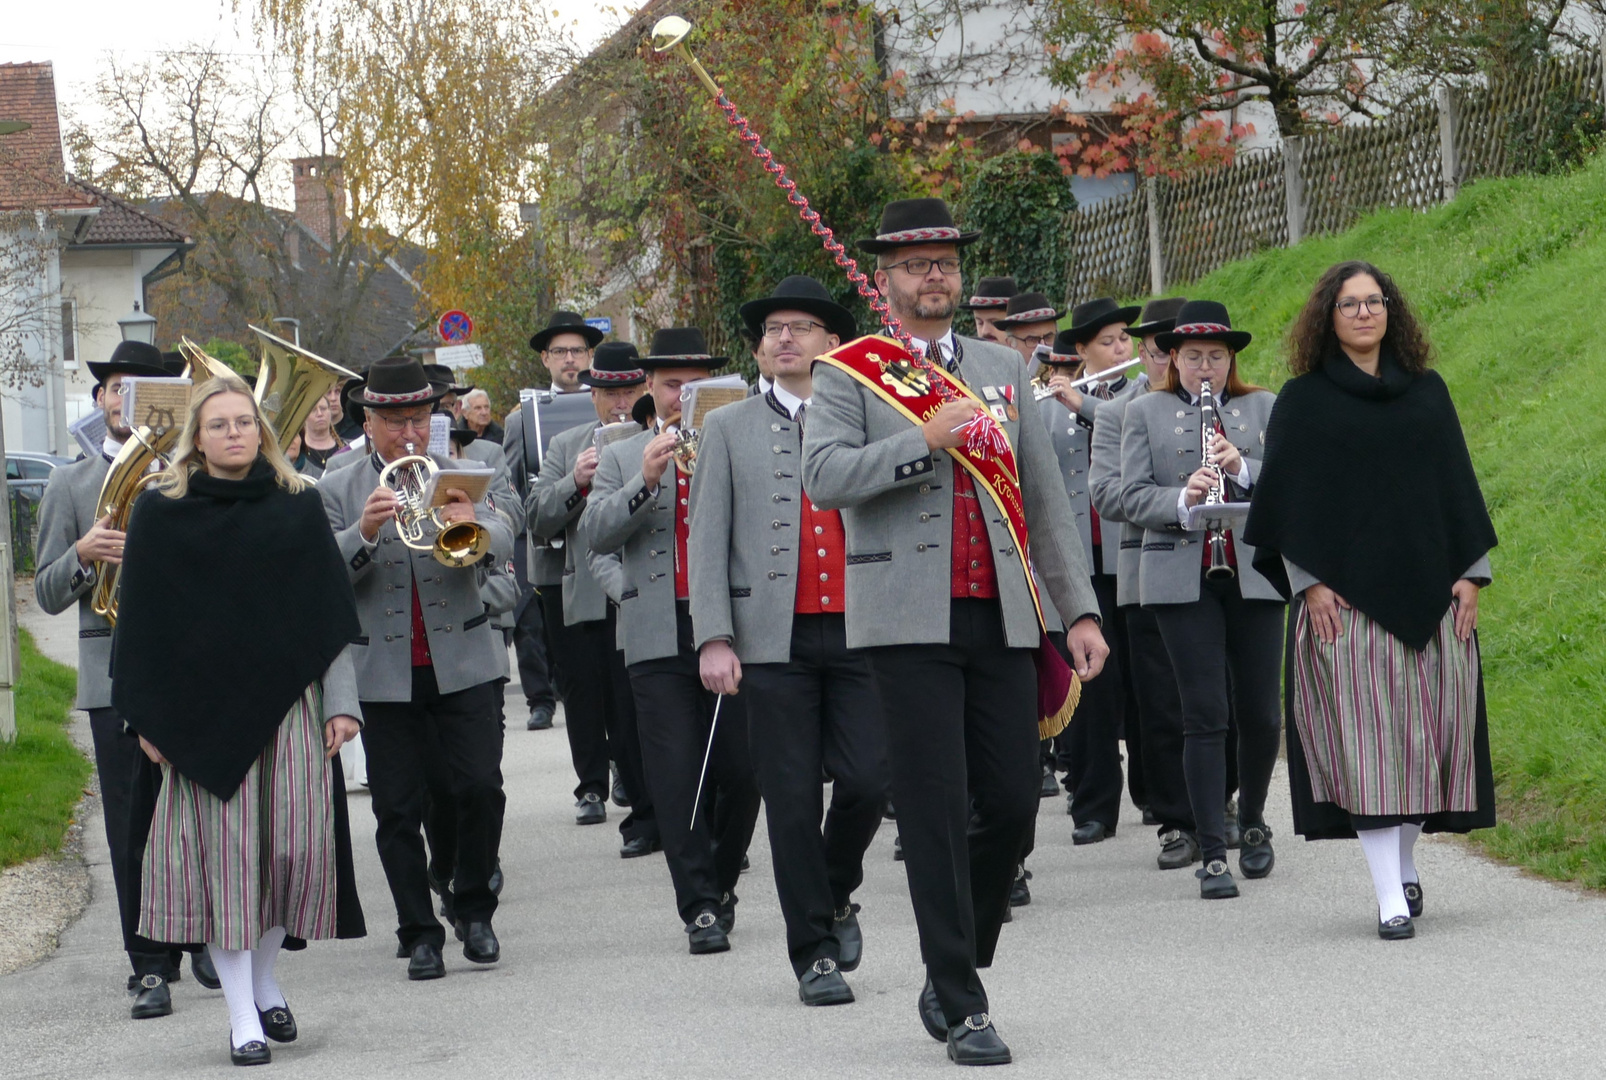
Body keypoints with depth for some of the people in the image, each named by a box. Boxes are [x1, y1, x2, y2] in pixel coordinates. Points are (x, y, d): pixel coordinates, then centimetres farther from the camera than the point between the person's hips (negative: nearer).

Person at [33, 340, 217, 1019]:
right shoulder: (71, 486, 12)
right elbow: (47, 594, 8)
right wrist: (83, 555, -12)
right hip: (117, 676, 0)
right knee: (132, 827, -2)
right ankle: (151, 967, 3)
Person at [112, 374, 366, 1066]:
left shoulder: (297, 507, 7)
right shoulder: (161, 515, 3)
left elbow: (331, 613, 9)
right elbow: (143, 621, 4)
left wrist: (341, 701, 3)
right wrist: (148, 717, -1)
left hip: (289, 704, 2)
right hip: (204, 713, -1)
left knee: (295, 848, -2)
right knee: (223, 851, -4)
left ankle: (263, 978, 22)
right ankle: (242, 1018, 0)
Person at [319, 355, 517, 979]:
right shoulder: (338, 492, 6)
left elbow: (502, 544, -9)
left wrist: (474, 526, -33)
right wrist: (364, 533, -25)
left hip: (462, 663, 0)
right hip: (384, 674, 0)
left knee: (480, 787, -7)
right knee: (397, 810, 1)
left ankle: (474, 910, 13)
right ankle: (420, 934, 10)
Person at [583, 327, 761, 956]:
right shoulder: (622, 459, 15)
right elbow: (595, 533, 2)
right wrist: (645, 482, -13)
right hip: (659, 638, 0)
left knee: (741, 772, 0)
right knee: (677, 778, -6)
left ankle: (720, 884, 20)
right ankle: (702, 909, -5)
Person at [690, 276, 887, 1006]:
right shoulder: (729, 430, 12)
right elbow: (707, 541, 6)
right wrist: (714, 638, -5)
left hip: (860, 631, 1)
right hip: (776, 638, 0)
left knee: (866, 778, -9)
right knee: (792, 800, -1)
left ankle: (837, 896, 19)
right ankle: (815, 952, 7)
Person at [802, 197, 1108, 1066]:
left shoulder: (1002, 369, 16)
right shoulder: (849, 374, 4)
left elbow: (1043, 496, 15)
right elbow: (823, 475, -11)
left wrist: (1081, 608, 9)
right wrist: (925, 440, -19)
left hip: (1001, 618, 4)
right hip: (910, 622, -4)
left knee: (1012, 801, 1)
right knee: (937, 814, -5)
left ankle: (950, 973, 20)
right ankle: (961, 1006, 0)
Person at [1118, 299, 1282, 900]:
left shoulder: (1263, 409, 12)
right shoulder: (1145, 414, 8)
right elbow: (1132, 497, -1)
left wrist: (1244, 468, -15)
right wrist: (1183, 499, -19)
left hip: (1255, 575, 2)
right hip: (1183, 579, -2)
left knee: (1260, 713, 4)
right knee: (1204, 715, -6)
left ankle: (1252, 822, 29)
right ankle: (1212, 854, -4)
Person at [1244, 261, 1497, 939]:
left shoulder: (1427, 392, 12)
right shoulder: (1302, 401, 5)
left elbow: (1457, 484, 13)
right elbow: (1289, 498, 2)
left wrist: (1470, 573, 5)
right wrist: (1308, 583, -7)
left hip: (1431, 590, 3)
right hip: (1343, 599, -3)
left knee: (1430, 726, 1)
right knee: (1366, 736, -9)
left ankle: (1404, 864, 21)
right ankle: (1391, 898, -13)